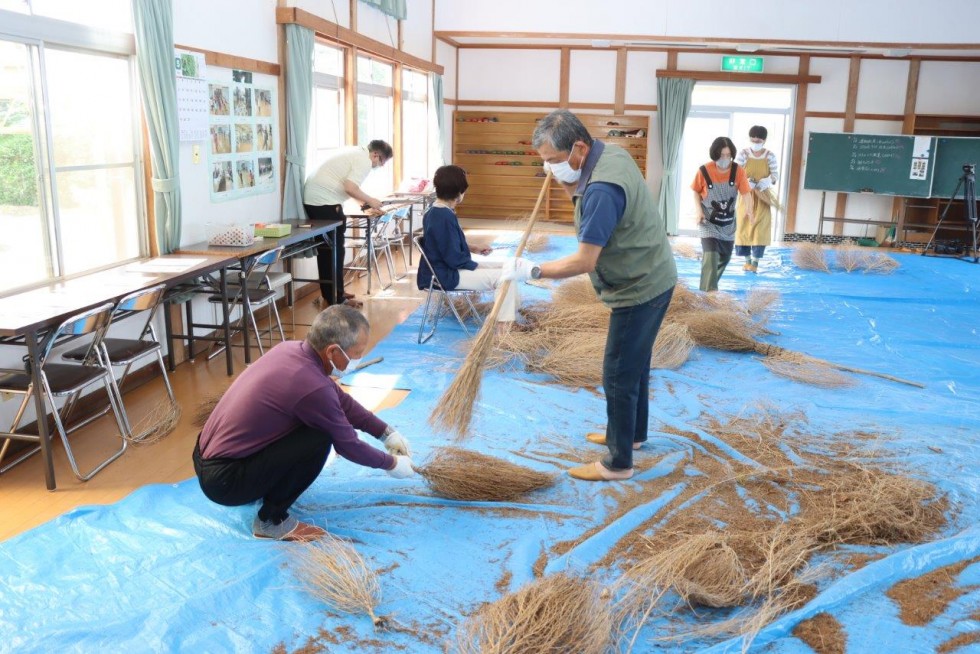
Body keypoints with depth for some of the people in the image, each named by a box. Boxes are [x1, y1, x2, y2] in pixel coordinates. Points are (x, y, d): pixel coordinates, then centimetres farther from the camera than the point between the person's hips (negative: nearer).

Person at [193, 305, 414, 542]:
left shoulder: (292, 349, 0)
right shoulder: (312, 386, -26)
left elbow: (341, 400, 14)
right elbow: (348, 445, -10)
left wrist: (386, 433, 17)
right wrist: (391, 463, 7)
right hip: (223, 480, -9)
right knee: (319, 439, -18)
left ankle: (267, 488, 21)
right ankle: (272, 520, -2)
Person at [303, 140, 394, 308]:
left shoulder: (355, 152, 20)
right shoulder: (364, 161, -10)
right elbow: (350, 188, -21)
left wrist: (363, 199, 18)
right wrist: (370, 201, -7)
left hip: (312, 198, 10)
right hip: (324, 202, -10)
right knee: (335, 250, -2)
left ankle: (330, 294, 25)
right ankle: (336, 298, 3)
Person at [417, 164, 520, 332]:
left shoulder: (435, 211, 7)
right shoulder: (444, 217, -25)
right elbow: (454, 259, -24)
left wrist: (473, 249, 12)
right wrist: (478, 266, -11)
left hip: (446, 268, 11)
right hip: (447, 275, -11)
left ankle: (511, 316, 13)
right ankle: (504, 327, -8)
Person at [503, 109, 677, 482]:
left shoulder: (602, 189, -30)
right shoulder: (611, 153, 1)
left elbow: (584, 261, -28)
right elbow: (579, 194, 12)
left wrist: (532, 271, -19)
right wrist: (564, 177, -3)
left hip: (640, 288, -10)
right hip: (650, 280, 10)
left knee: (619, 375, -1)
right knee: (635, 364, 23)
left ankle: (618, 464, 11)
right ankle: (632, 433, 40)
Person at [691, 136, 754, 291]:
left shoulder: (738, 171, -13)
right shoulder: (704, 171, -17)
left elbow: (745, 192, -20)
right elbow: (696, 192, -2)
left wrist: (749, 208, -40)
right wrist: (699, 211, -16)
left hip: (728, 222, 4)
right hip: (708, 221, -4)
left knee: (725, 257, 19)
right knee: (710, 256, -19)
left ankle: (711, 284, 44)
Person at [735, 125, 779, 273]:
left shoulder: (770, 155, -3)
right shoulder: (743, 153, -4)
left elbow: (775, 175, -3)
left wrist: (767, 181, -24)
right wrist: (747, 183, -26)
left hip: (762, 196, -1)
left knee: (760, 228, -5)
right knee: (744, 226, 2)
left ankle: (755, 262, -1)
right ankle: (747, 260, 14)